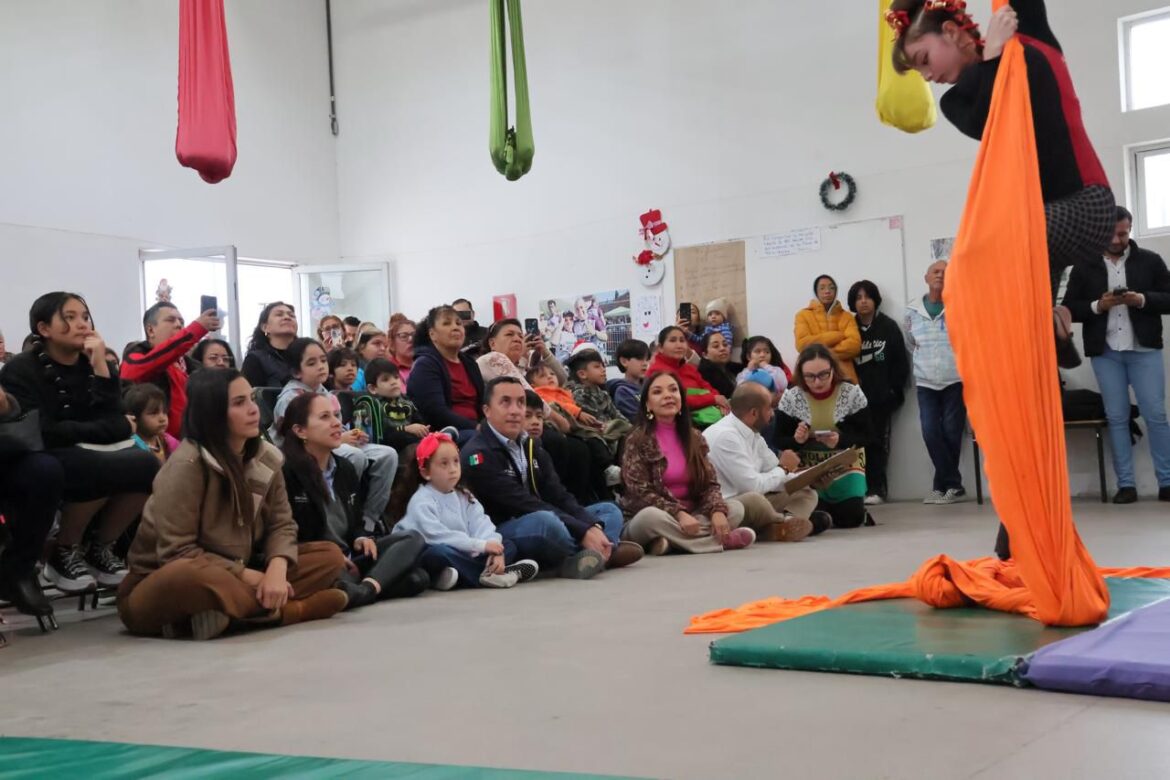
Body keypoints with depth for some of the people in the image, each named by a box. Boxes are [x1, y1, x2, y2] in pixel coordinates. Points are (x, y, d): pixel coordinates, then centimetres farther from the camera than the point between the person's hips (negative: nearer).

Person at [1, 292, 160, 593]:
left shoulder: (95, 366, 8)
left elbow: (115, 425, -7)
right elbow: (42, 433, -20)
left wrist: (100, 367, -13)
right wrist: (100, 431, -11)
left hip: (96, 457, 5)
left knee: (146, 464, -26)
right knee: (106, 469, -35)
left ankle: (101, 549, -5)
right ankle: (63, 553, -11)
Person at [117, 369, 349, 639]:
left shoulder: (266, 457, -1)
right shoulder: (186, 465, -20)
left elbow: (281, 523, 0)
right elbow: (177, 552, -22)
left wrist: (276, 570, -22)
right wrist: (250, 576, -21)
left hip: (233, 575, 7)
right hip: (162, 587, -6)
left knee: (330, 556, -6)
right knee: (195, 576, -43)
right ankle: (289, 608, -22)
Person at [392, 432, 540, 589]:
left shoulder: (464, 496, 9)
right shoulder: (422, 501, -14)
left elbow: (481, 524, -5)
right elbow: (437, 536, -26)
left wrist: (494, 549, -25)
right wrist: (482, 545, -28)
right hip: (429, 556, -7)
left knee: (507, 544, 0)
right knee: (439, 553, -40)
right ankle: (488, 574, -29)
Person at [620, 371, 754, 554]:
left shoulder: (694, 438, 8)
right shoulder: (638, 440, -8)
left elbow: (710, 483, 4)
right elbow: (640, 492, -14)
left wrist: (717, 511, -18)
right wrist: (678, 513, -26)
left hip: (689, 516, 5)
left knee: (736, 508, -11)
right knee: (651, 516, -38)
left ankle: (672, 541, -26)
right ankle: (722, 539, -26)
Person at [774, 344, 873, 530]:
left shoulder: (852, 393, -9)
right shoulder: (791, 397, -7)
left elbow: (865, 437, -8)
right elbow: (780, 440, -2)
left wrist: (840, 440, -28)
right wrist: (796, 440, -25)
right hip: (807, 469, 0)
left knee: (851, 518, -16)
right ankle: (830, 511, 20)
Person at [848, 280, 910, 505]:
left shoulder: (888, 327, 6)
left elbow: (900, 362, 3)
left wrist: (895, 389, -5)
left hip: (882, 396, -1)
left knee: (878, 441, 0)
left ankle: (876, 489, 3)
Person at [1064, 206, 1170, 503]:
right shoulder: (1084, 267, 6)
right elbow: (1069, 308, 5)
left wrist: (1142, 299, -14)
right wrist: (1098, 306, -12)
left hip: (1144, 349, -1)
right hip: (1105, 352, 1)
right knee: (1117, 418, 2)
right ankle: (1126, 484, 5)